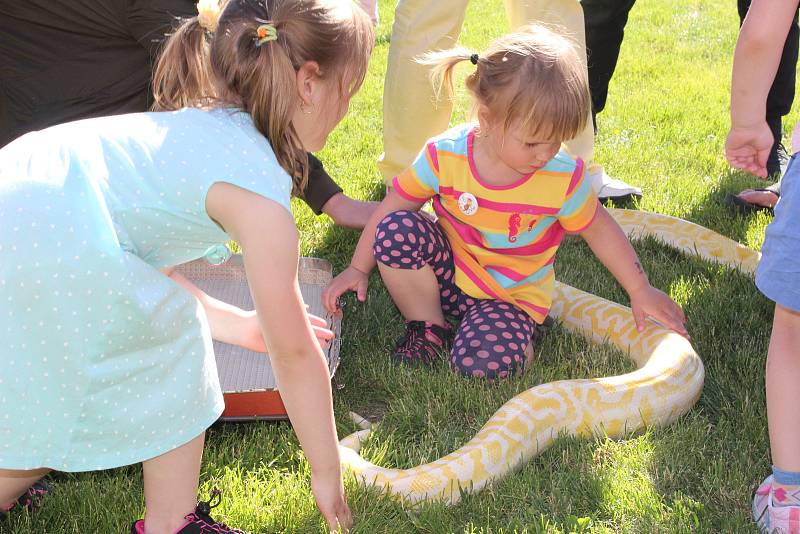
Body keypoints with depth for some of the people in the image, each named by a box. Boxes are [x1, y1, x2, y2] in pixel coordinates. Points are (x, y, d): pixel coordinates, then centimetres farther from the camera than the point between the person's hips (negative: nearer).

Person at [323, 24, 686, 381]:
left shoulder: (564, 179, -18)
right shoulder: (445, 155, -18)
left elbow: (599, 229, -2)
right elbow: (396, 203, -6)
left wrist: (640, 290, 3)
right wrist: (358, 268, -4)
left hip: (512, 296, -2)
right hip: (449, 271, 2)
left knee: (484, 362, -32)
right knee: (396, 230, -27)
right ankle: (427, 325, -4)